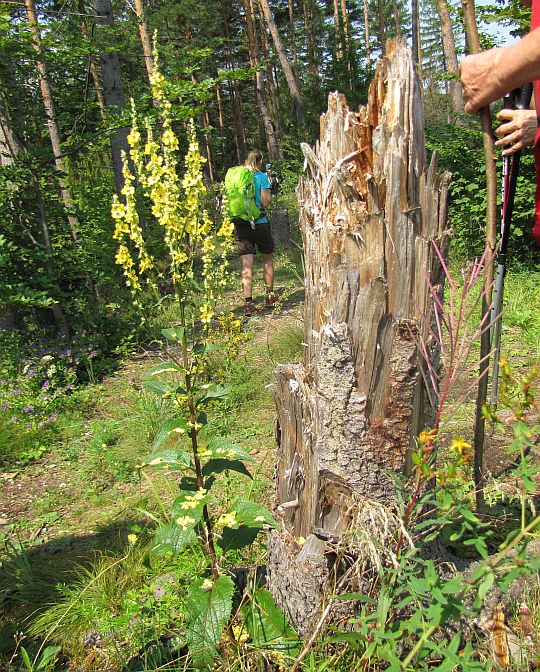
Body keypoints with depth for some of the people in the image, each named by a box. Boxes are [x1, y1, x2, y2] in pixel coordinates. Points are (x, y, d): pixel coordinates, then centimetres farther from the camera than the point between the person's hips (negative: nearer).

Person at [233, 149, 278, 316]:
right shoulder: (262, 177, -6)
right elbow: (266, 203, -8)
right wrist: (268, 184, 6)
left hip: (241, 225, 3)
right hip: (260, 223, -2)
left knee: (247, 264, -1)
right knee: (268, 259, 16)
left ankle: (248, 303, -8)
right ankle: (270, 296, 26)